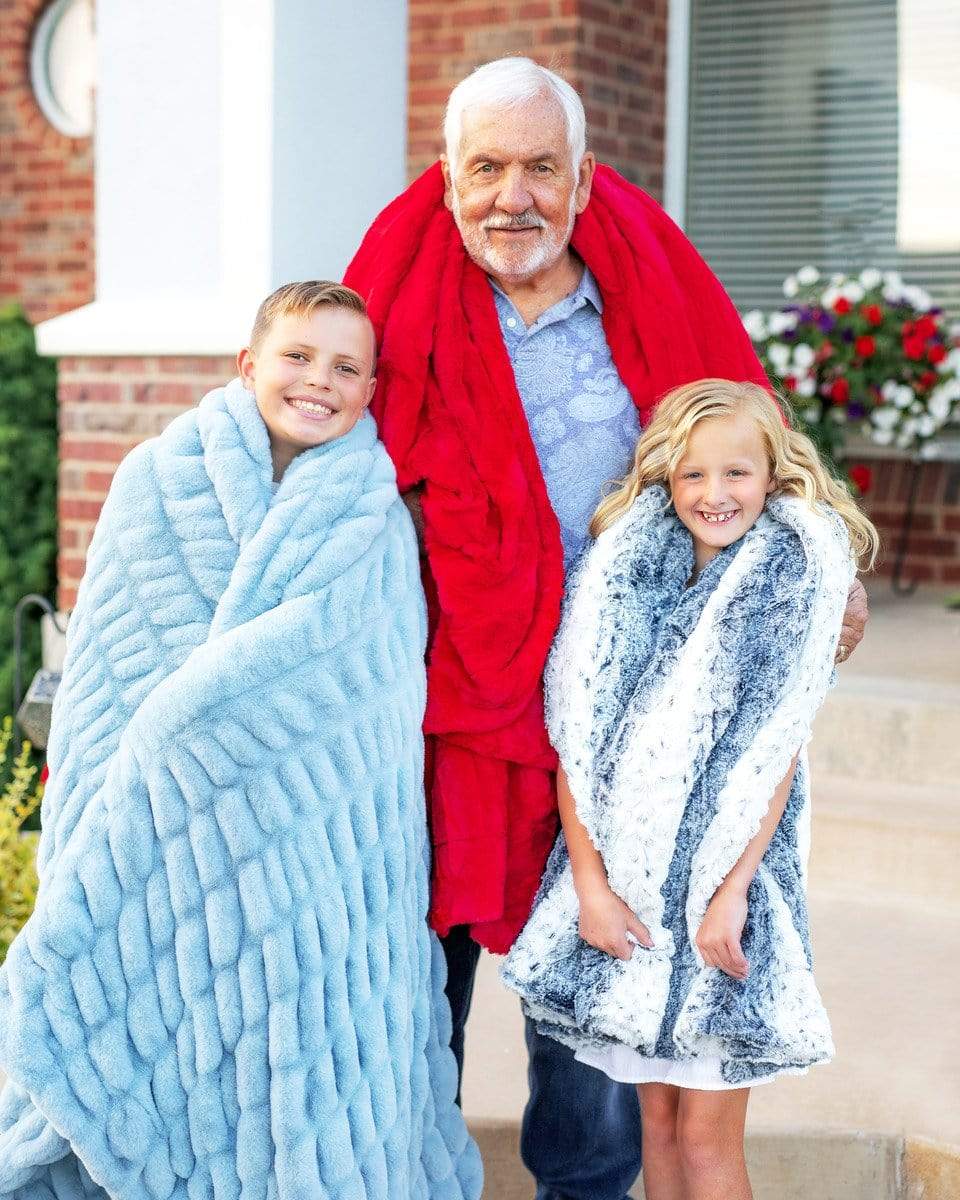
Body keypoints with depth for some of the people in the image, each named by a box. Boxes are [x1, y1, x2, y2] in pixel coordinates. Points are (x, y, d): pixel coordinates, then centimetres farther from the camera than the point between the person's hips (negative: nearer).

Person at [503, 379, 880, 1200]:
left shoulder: (797, 579, -2)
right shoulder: (625, 568, 3)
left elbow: (774, 755, -5)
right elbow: (576, 737, 0)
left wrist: (729, 893, -12)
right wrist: (589, 880, -7)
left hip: (728, 879, -2)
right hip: (623, 879, 3)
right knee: (656, 1113, 11)